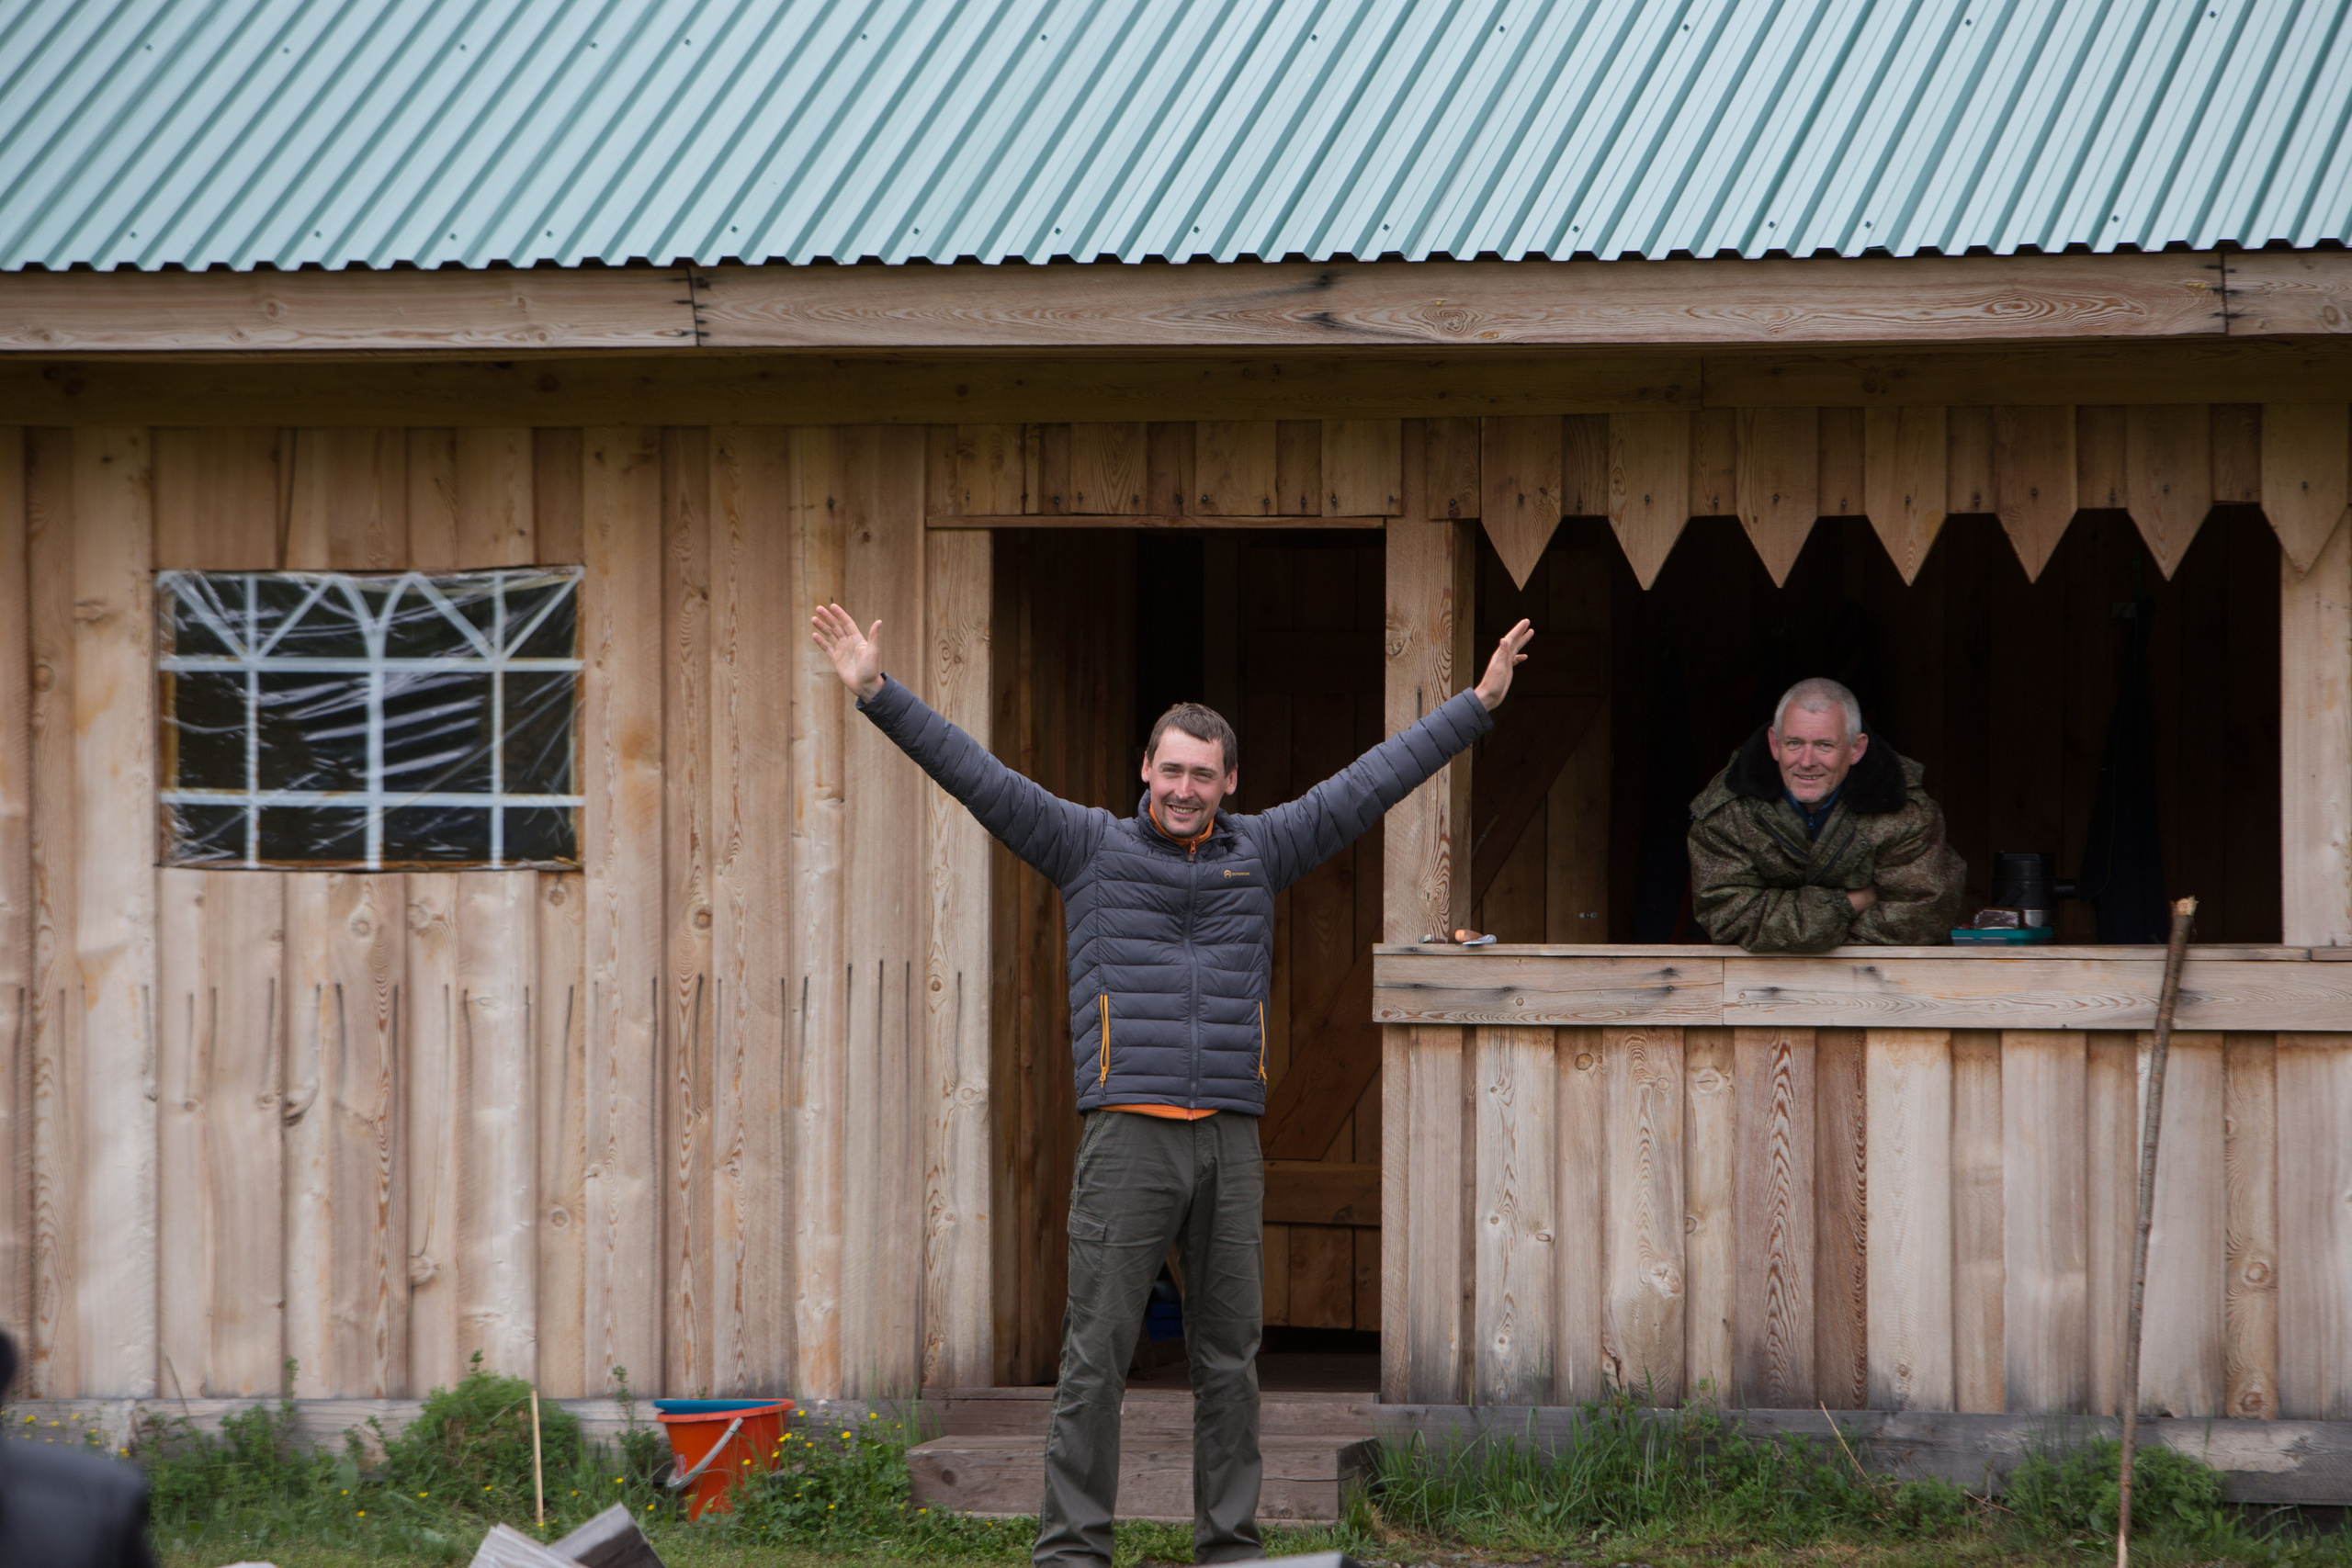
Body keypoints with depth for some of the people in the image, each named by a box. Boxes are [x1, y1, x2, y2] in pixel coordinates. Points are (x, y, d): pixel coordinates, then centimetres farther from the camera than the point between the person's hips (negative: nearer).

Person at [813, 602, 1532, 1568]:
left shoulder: (1259, 853, 14)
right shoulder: (1091, 848, 7)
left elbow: (1371, 782, 18)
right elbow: (974, 774, 1)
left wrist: (1480, 703, 20)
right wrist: (876, 693, -6)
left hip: (1230, 1142, 3)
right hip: (1127, 1134, -3)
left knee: (1229, 1356, 6)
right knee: (1096, 1351, -5)